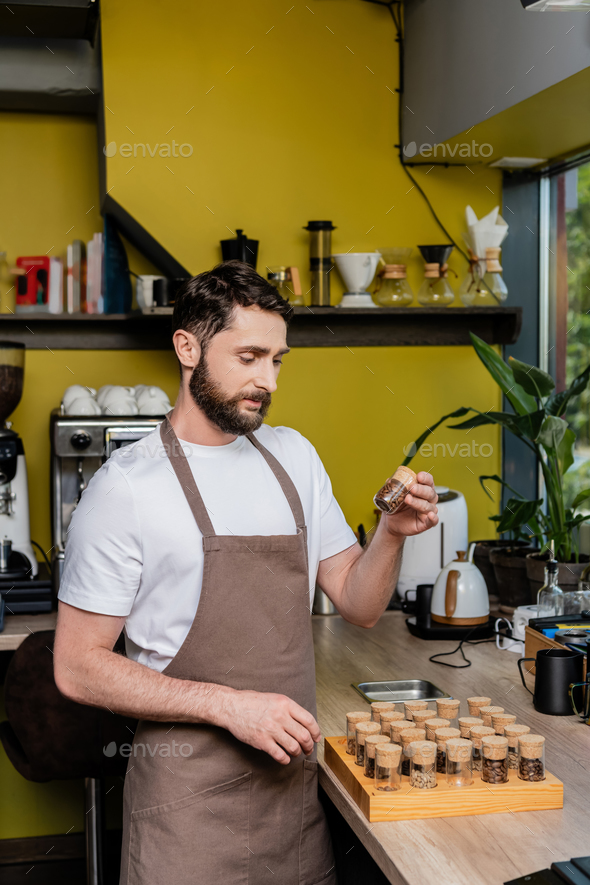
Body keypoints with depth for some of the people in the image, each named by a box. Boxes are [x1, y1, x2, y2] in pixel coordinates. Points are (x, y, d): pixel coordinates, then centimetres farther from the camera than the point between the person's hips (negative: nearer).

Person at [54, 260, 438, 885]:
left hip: (295, 776, 5)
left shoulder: (294, 457, 8)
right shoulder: (125, 487, -12)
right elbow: (77, 667, -12)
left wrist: (392, 534, -10)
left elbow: (358, 605, 10)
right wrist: (229, 704, -19)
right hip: (188, 790, -5)